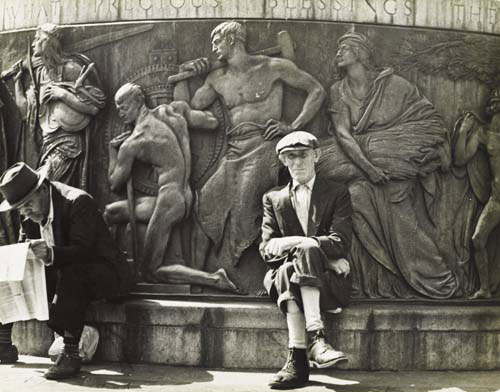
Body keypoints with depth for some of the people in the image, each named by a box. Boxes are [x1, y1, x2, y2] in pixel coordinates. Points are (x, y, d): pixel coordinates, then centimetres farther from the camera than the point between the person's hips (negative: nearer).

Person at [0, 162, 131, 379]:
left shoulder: (78, 202, -22)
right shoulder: (30, 214, 3)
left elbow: (83, 251, -29)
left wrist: (51, 254, -47)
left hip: (104, 274, -8)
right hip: (61, 274, 8)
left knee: (71, 274, -38)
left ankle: (71, 354, -33)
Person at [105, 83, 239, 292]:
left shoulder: (131, 144, -10)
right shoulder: (174, 109, 3)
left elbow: (115, 184, 4)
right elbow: (212, 122, 13)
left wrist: (112, 149, 17)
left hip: (169, 202, -9)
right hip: (185, 198, 9)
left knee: (151, 272, 1)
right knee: (109, 212, 17)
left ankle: (213, 279, -8)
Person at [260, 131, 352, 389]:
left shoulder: (337, 193, 11)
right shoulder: (273, 199, 16)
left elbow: (341, 243, -5)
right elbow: (266, 249, 2)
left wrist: (289, 243, -18)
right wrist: (322, 256, -12)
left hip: (330, 281, -2)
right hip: (282, 277, 2)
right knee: (287, 269, -34)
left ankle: (297, 358, -42)